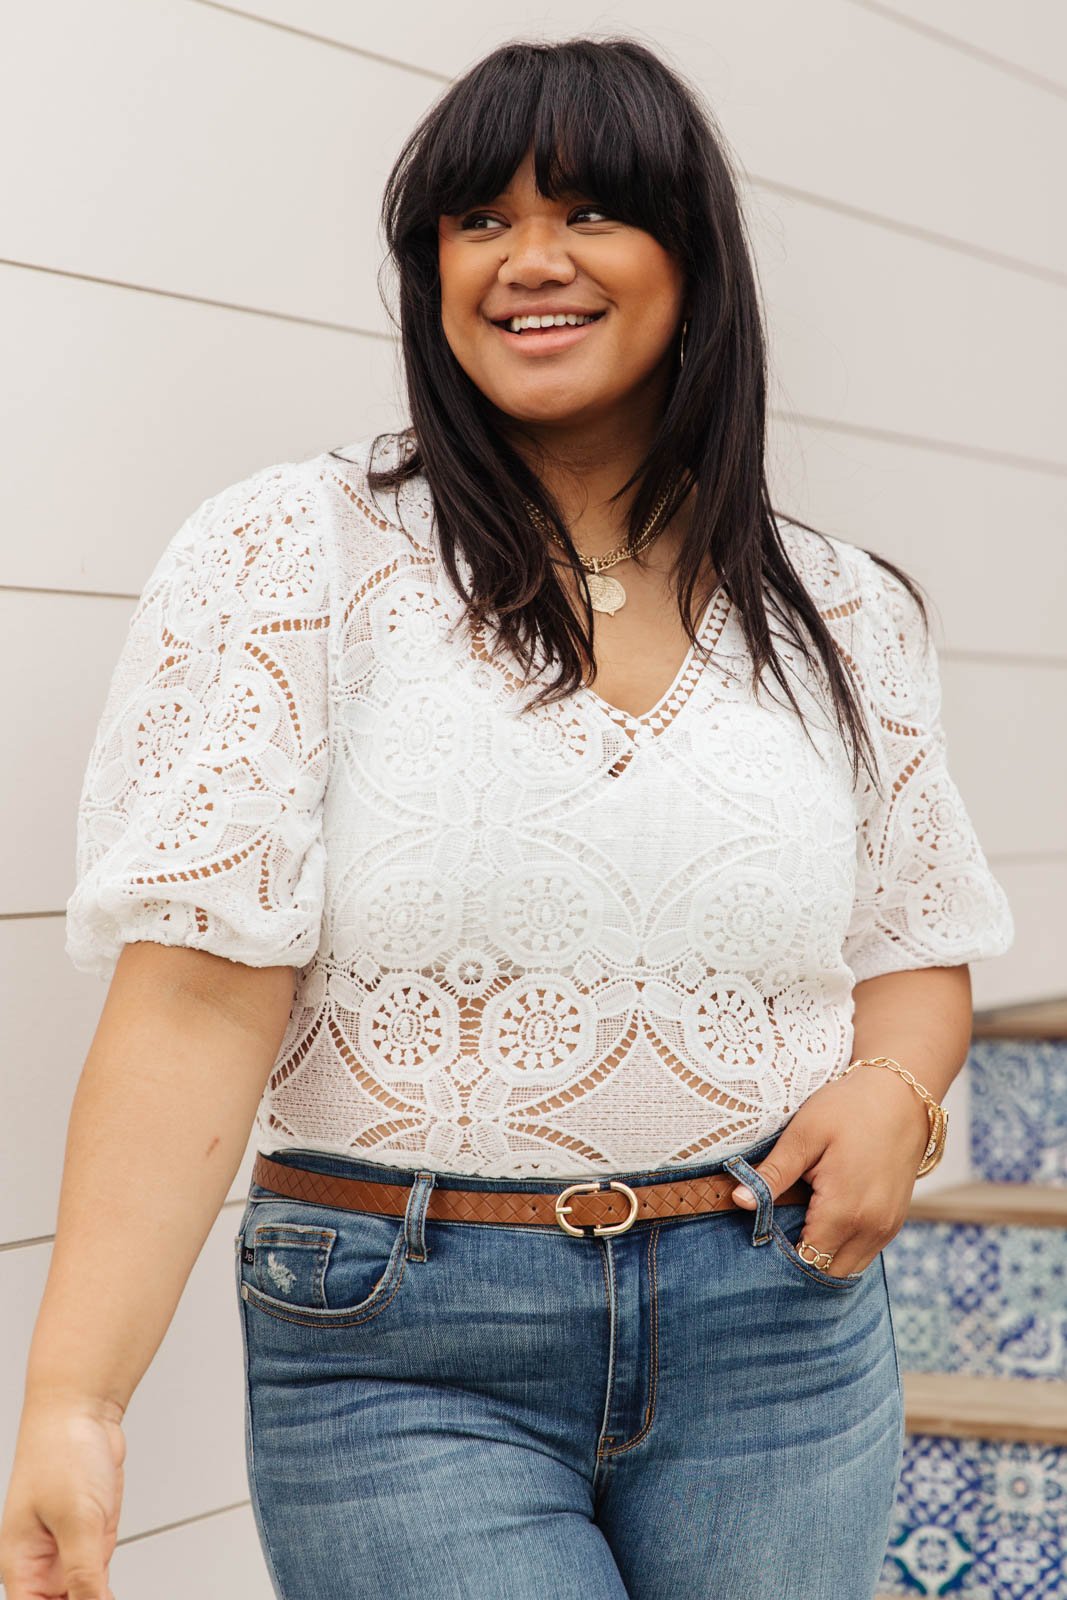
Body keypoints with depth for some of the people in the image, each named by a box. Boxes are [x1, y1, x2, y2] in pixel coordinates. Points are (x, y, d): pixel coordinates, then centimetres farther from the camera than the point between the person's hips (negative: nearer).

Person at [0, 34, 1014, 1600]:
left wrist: (895, 1090, -7)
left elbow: (917, 946, 16)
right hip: (404, 1353, -3)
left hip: (780, 1325, 4)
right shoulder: (297, 556, -6)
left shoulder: (845, 611, 7)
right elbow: (200, 988, -13)